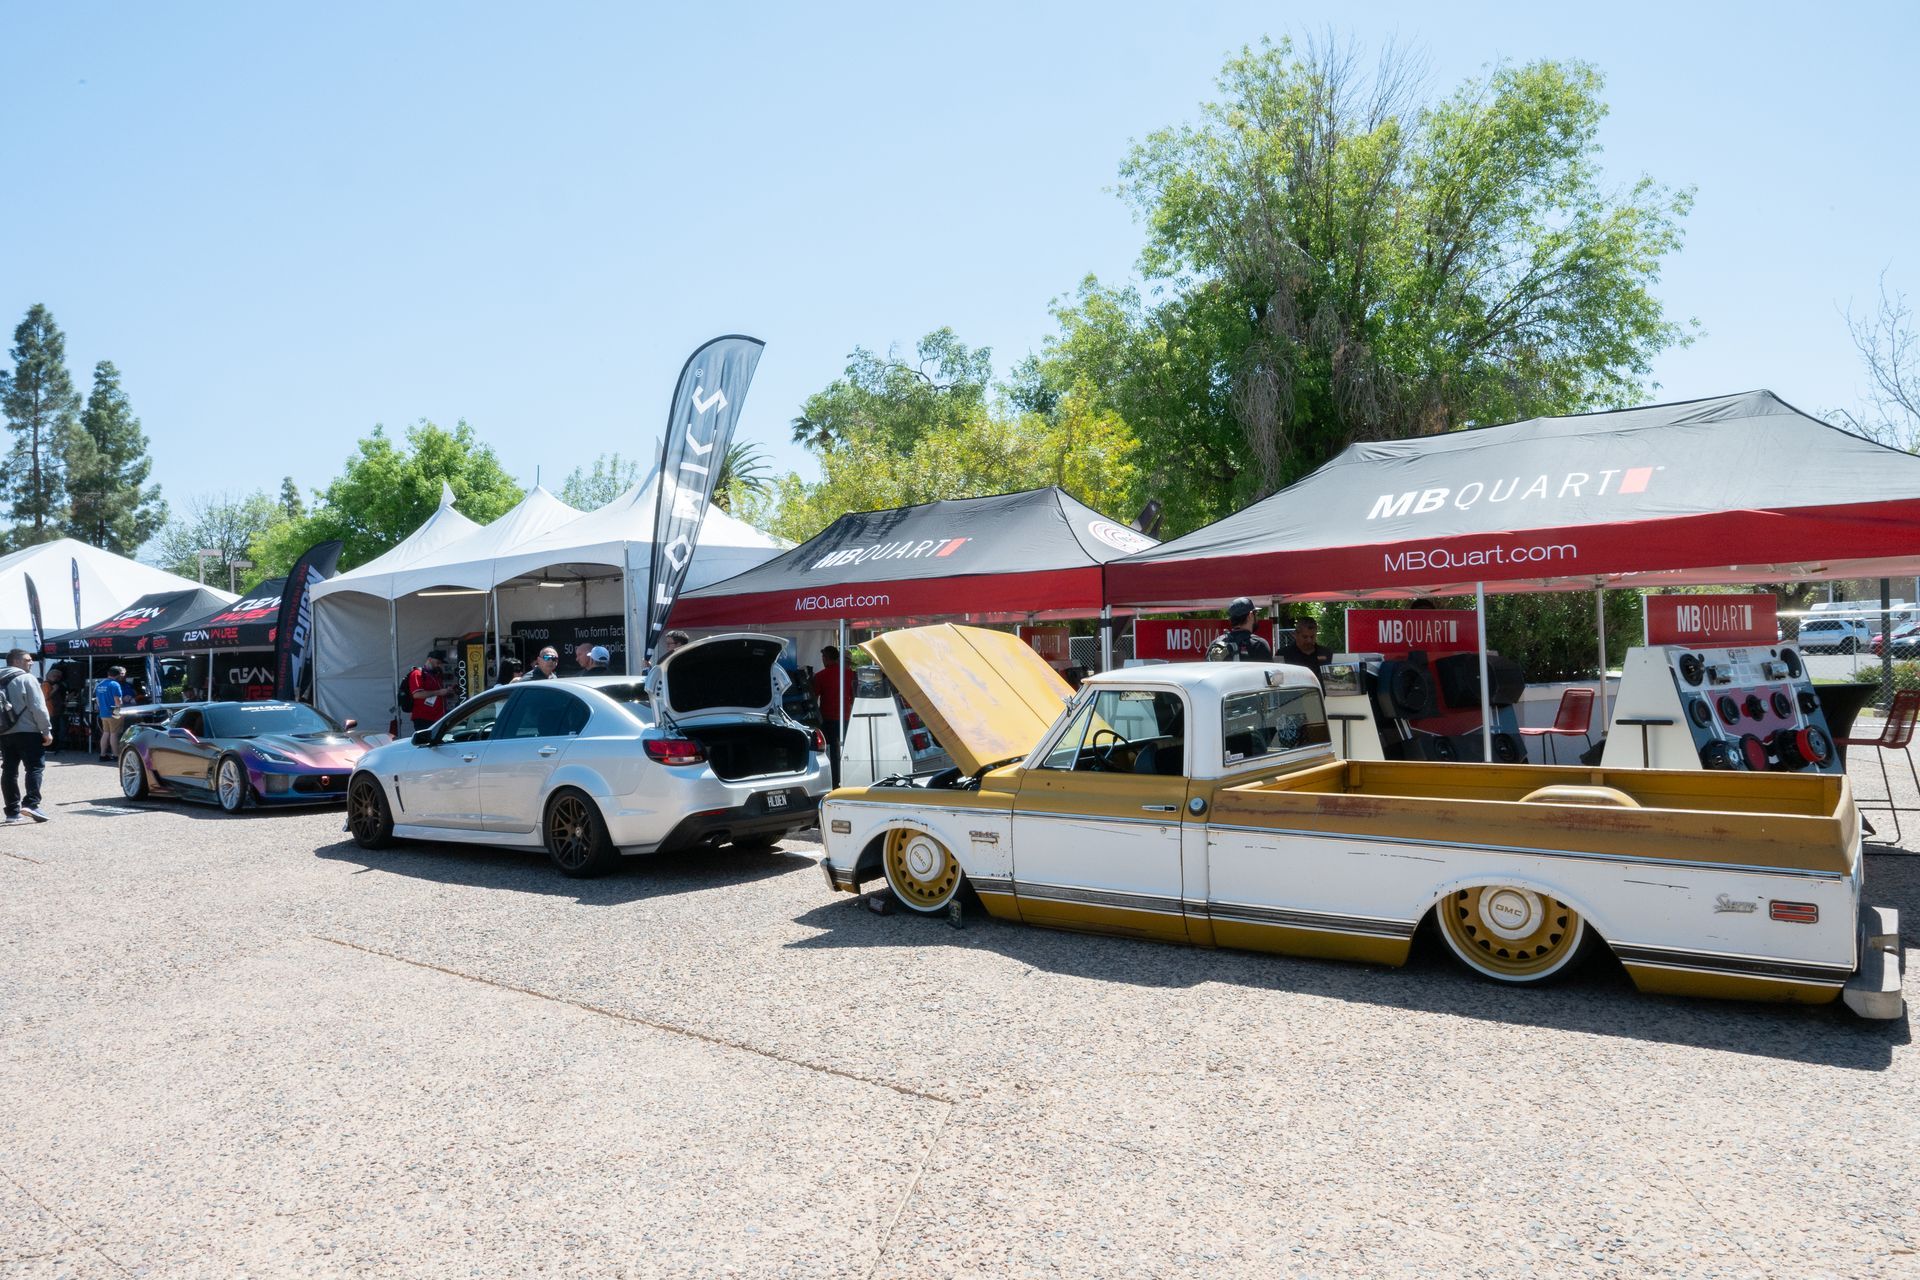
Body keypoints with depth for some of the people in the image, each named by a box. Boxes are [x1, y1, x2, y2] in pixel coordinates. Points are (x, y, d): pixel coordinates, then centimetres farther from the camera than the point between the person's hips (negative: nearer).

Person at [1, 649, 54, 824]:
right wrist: (47, 731, -9)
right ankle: (31, 803, -16)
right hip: (27, 731, -7)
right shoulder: (26, 679, -8)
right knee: (35, 767, -3)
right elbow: (38, 708, -13)